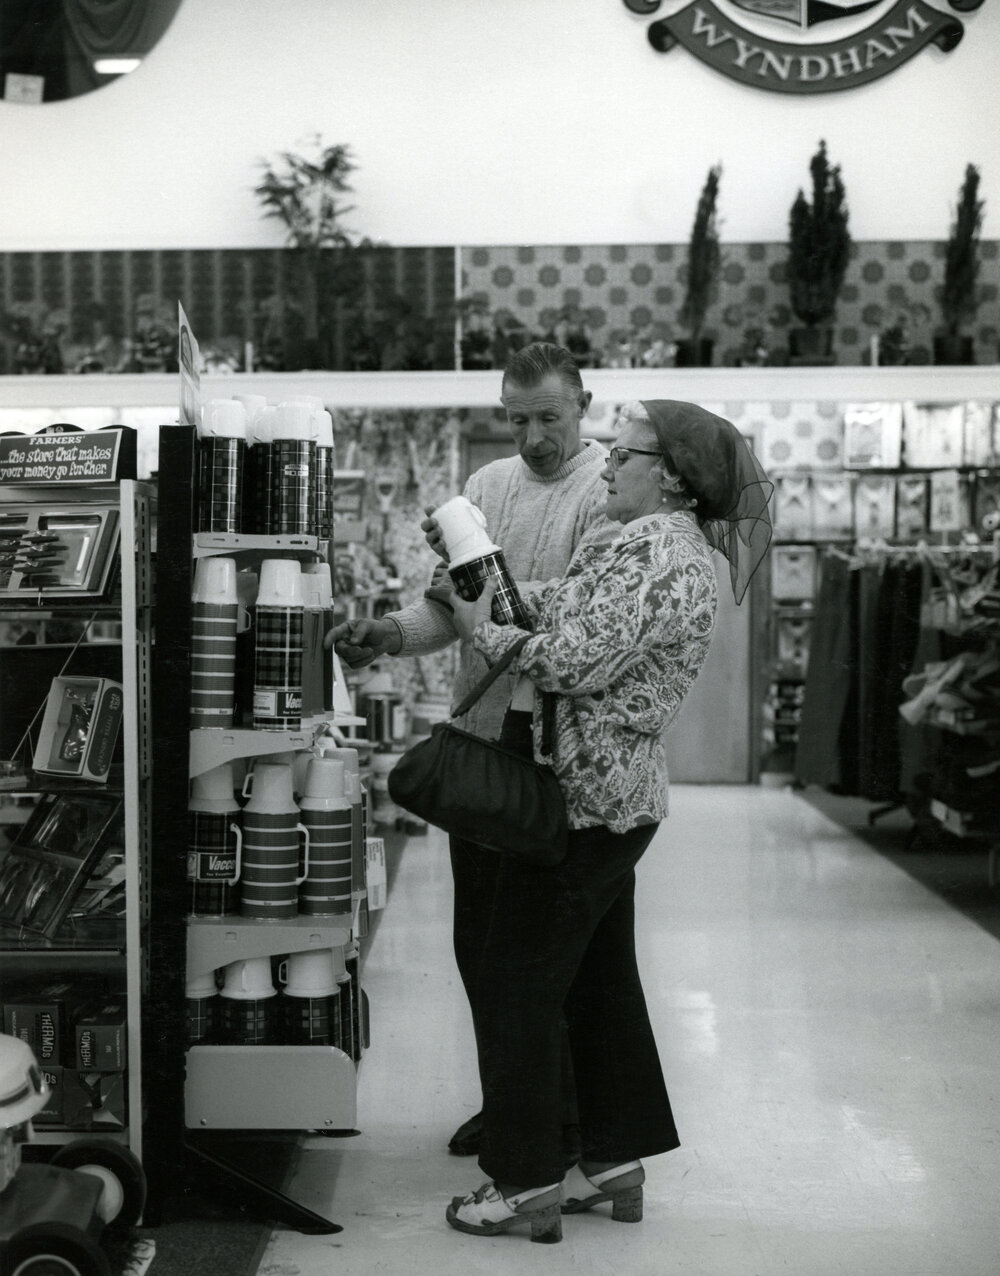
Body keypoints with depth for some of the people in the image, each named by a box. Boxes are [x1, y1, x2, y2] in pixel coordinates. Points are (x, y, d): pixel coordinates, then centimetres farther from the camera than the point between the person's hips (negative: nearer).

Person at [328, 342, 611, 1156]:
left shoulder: (609, 492, -10)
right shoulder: (489, 485, 11)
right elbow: (450, 609, 12)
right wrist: (391, 634, -7)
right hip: (480, 738, 7)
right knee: (478, 932, 14)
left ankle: (561, 1114, 19)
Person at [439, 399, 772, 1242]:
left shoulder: (649, 554, -19)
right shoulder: (672, 549, 15)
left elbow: (576, 663, -24)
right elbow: (575, 622, 15)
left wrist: (485, 631, -11)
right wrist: (491, 597, 6)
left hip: (581, 794, -10)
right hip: (621, 793, 10)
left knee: (516, 986, -2)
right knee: (601, 979, 17)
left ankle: (526, 1184, 6)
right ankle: (617, 1161, 26)